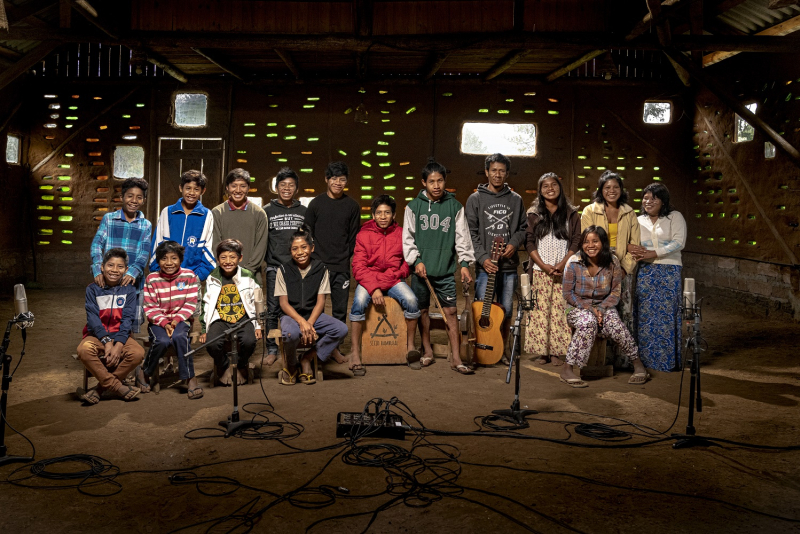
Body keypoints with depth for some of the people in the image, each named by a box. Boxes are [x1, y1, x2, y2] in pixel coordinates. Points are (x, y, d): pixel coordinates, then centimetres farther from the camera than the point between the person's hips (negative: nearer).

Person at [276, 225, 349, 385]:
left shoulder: (321, 269, 5)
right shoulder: (284, 270, 2)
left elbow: (320, 301, 0)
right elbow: (284, 303, -3)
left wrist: (309, 323, -16)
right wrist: (301, 321, -20)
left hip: (314, 315, 2)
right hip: (291, 315, -2)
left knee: (341, 329, -25)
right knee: (291, 333, -38)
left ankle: (307, 359, -7)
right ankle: (291, 366, -4)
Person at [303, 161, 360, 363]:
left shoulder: (352, 206, 7)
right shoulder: (316, 204, 4)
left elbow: (354, 237, 10)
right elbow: (307, 234, 6)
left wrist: (346, 256, 3)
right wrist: (312, 258, -1)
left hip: (342, 268, 1)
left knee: (340, 310, 5)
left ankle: (335, 347, 17)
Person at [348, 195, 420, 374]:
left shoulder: (401, 234, 4)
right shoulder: (364, 235, 0)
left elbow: (408, 263, 7)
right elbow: (358, 267, -5)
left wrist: (392, 276, -10)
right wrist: (373, 288, -18)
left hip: (394, 280, 1)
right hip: (368, 280, -1)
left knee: (411, 300, -27)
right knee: (359, 302, -32)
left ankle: (410, 346, -8)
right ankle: (355, 354, -23)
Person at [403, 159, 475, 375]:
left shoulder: (455, 206, 5)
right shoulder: (414, 207, 3)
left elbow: (462, 236, 5)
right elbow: (407, 237, 4)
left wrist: (464, 262, -3)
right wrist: (416, 260, -7)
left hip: (446, 270, 0)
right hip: (421, 269, 1)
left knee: (451, 311, -3)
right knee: (422, 310, 9)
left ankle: (456, 358, 2)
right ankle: (428, 351, 25)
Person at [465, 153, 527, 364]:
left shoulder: (516, 200, 11)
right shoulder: (475, 199, 2)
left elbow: (523, 228, 16)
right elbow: (470, 233, -3)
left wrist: (514, 243, -5)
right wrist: (483, 257, -13)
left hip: (509, 265, 3)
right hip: (484, 266, -3)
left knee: (506, 310, 8)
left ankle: (503, 349, 22)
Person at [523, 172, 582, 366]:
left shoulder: (571, 214, 9)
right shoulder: (534, 214, 10)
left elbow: (576, 242, 3)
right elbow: (529, 242, 3)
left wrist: (562, 264, -11)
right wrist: (543, 265, -10)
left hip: (564, 270, 0)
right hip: (540, 270, 0)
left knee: (560, 311, -3)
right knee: (540, 311, -3)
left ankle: (557, 352, 2)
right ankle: (542, 351, 3)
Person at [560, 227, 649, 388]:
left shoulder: (613, 262, -4)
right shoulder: (574, 263, -10)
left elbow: (616, 291, 0)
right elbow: (567, 293, -6)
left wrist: (601, 309, -16)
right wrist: (589, 309, -15)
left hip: (604, 306, 2)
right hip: (577, 308, -2)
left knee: (615, 325, -29)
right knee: (589, 322, -35)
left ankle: (638, 366, -10)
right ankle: (567, 369, -31)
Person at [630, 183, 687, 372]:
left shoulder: (675, 217, 3)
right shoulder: (639, 221, 15)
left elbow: (679, 242, -8)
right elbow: (632, 245, 12)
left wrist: (653, 254, -16)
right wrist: (637, 253, -12)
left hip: (669, 271, -3)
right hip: (645, 272, 3)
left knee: (667, 314, -3)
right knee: (645, 315, 1)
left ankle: (668, 360, 6)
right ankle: (646, 359, 8)